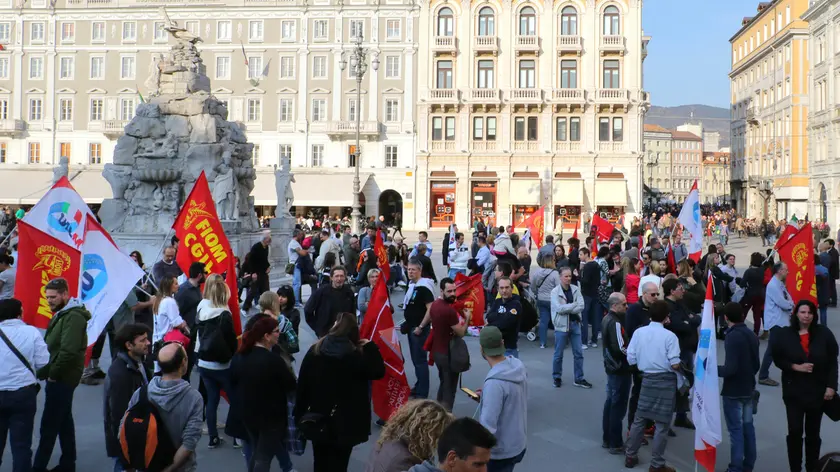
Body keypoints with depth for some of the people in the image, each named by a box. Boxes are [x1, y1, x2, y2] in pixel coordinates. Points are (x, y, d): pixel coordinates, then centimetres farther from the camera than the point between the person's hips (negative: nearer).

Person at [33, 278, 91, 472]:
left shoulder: (73, 317, -19)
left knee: (49, 424, -4)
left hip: (62, 377, -10)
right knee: (63, 420, 16)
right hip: (60, 376, 10)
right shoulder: (63, 314, 15)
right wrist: (50, 373, 9)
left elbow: (68, 351, -26)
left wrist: (53, 374, -17)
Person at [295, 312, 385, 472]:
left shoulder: (315, 351, -6)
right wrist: (370, 346, 1)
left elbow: (302, 385, -2)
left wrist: (299, 415, 8)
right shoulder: (357, 356, -17)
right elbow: (379, 371, -4)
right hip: (345, 424, -4)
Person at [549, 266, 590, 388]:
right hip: (561, 325, -4)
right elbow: (559, 308, -19)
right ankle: (557, 378, 23)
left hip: (575, 324, 4)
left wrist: (567, 309, -17)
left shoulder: (576, 289, 2)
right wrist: (574, 305, -12)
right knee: (558, 354, 7)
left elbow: (581, 307, -7)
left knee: (579, 353, 8)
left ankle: (579, 379, 19)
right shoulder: (555, 291, -9)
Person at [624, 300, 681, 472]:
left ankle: (630, 456, 25)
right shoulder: (670, 336, -13)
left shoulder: (639, 332, -3)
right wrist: (680, 367, 6)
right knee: (662, 424, 5)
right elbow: (675, 365, -16)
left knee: (639, 419, 16)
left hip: (647, 380, 4)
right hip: (666, 382, -4)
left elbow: (631, 359, -1)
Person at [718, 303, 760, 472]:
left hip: (733, 390, -8)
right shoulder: (752, 335, 4)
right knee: (747, 426, 16)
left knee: (736, 429, -1)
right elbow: (756, 364, 12)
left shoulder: (732, 337, -21)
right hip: (748, 389, 8)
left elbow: (730, 368, -25)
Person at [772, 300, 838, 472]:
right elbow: (778, 359, -1)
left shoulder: (824, 333, -5)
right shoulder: (785, 334, -6)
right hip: (793, 390, -1)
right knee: (795, 431, -4)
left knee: (813, 433, 12)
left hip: (817, 390, 1)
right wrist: (796, 367, -17)